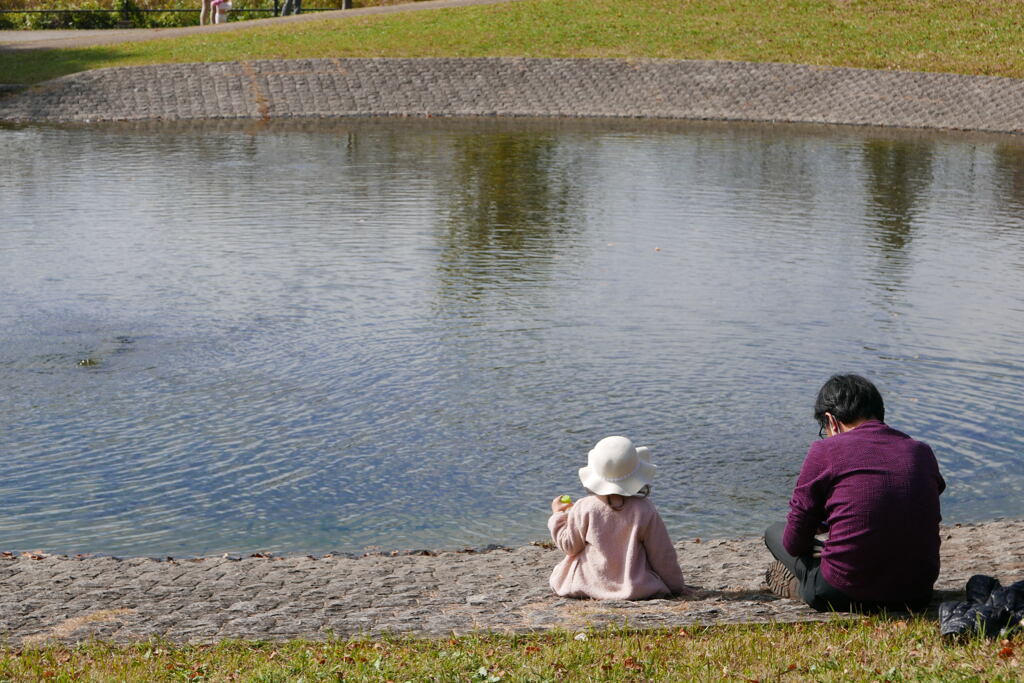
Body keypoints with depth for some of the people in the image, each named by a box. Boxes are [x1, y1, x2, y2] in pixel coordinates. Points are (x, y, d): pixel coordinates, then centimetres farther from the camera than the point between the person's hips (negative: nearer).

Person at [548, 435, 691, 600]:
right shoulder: (645, 510, -11)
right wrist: (676, 586, 13)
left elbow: (569, 546, 2)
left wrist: (558, 516, 18)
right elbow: (662, 555, -2)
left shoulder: (583, 509, -12)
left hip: (588, 586, 0)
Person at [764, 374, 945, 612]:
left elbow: (794, 543, -1)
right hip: (917, 593, 5)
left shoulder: (825, 450, -6)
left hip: (845, 594, -4)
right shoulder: (923, 453, 7)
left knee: (775, 532, 23)